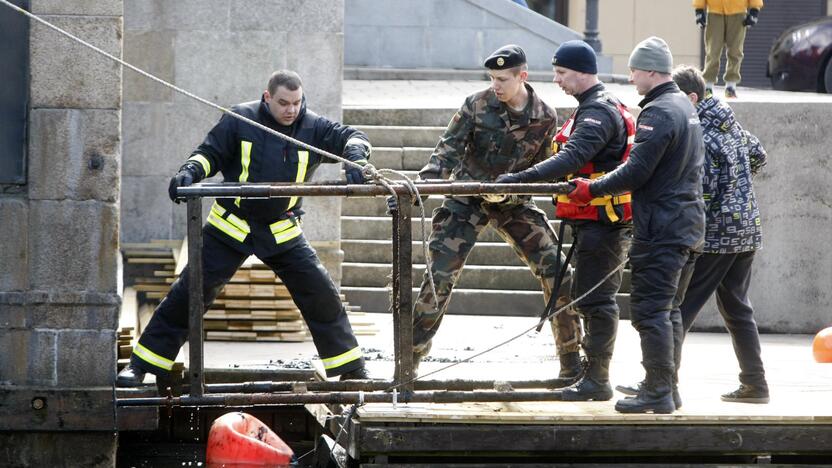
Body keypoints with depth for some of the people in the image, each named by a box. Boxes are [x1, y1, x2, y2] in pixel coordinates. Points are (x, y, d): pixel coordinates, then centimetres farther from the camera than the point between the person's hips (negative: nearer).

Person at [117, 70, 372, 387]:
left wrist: (355, 158, -31)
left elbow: (352, 137, -8)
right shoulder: (241, 120, -9)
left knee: (321, 294, -3)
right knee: (188, 293, -5)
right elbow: (210, 153, -4)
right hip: (231, 227, -2)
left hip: (283, 233, 2)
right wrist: (190, 172, -24)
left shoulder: (313, 128, -4)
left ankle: (352, 370, 13)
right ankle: (140, 366, 2)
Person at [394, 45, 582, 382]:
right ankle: (408, 362, -5)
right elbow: (448, 151, -15)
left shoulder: (545, 118, -7)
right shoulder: (477, 105, -12)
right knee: (439, 279, -11)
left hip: (513, 203, 2)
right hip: (466, 202, -2)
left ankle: (572, 363, 10)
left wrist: (508, 191, -19)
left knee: (557, 276, -4)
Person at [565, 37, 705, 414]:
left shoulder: (658, 113, -17)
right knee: (670, 309, 15)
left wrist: (592, 189, -9)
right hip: (690, 224, 10)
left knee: (650, 310, -7)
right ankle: (669, 389, 18)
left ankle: (658, 393, -8)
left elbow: (637, 172, -20)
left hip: (661, 229, -10)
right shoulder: (685, 107, 15)